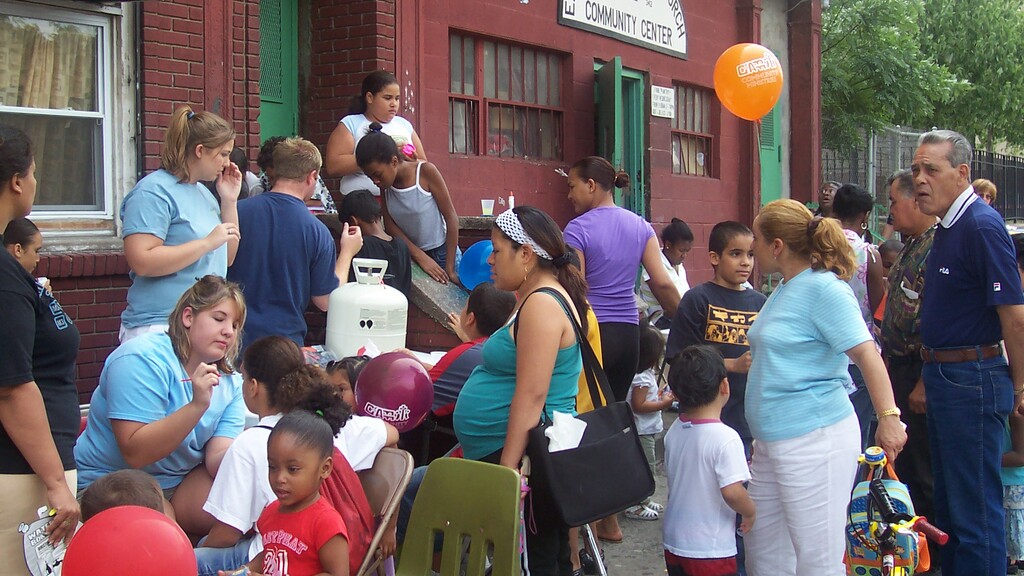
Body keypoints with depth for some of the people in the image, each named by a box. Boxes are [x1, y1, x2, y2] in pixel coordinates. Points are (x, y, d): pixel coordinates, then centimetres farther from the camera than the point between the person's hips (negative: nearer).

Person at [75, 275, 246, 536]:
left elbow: (218, 457, -10)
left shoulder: (231, 383, 3)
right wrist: (197, 405, -34)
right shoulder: (141, 360, -19)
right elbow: (135, 454, -26)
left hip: (179, 481, 6)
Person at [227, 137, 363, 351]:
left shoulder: (237, 211, -7)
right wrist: (347, 252, 10)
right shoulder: (317, 232, -11)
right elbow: (325, 301, -2)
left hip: (233, 338, 2)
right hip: (284, 343, -2)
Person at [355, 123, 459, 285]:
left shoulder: (426, 171, -17)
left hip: (442, 252, -4)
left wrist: (450, 268, -16)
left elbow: (451, 218, -15)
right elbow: (389, 224, -4)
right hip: (409, 254, 4)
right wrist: (420, 257, -16)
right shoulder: (385, 184, -4)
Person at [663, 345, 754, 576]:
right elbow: (732, 492, -26)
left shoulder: (673, 432, 1)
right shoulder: (725, 438, -21)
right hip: (710, 550, -7)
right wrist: (750, 511, -7)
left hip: (674, 542, 7)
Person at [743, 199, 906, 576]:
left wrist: (888, 417, -28)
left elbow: (866, 354, -20)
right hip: (771, 442, 10)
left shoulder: (824, 289, -13)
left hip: (815, 440, -10)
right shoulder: (783, 290, 16)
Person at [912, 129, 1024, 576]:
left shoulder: (982, 226, -17)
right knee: (948, 503, 18)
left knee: (975, 510, -2)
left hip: (972, 380, -10)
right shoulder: (945, 228, 12)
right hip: (942, 378, 10)